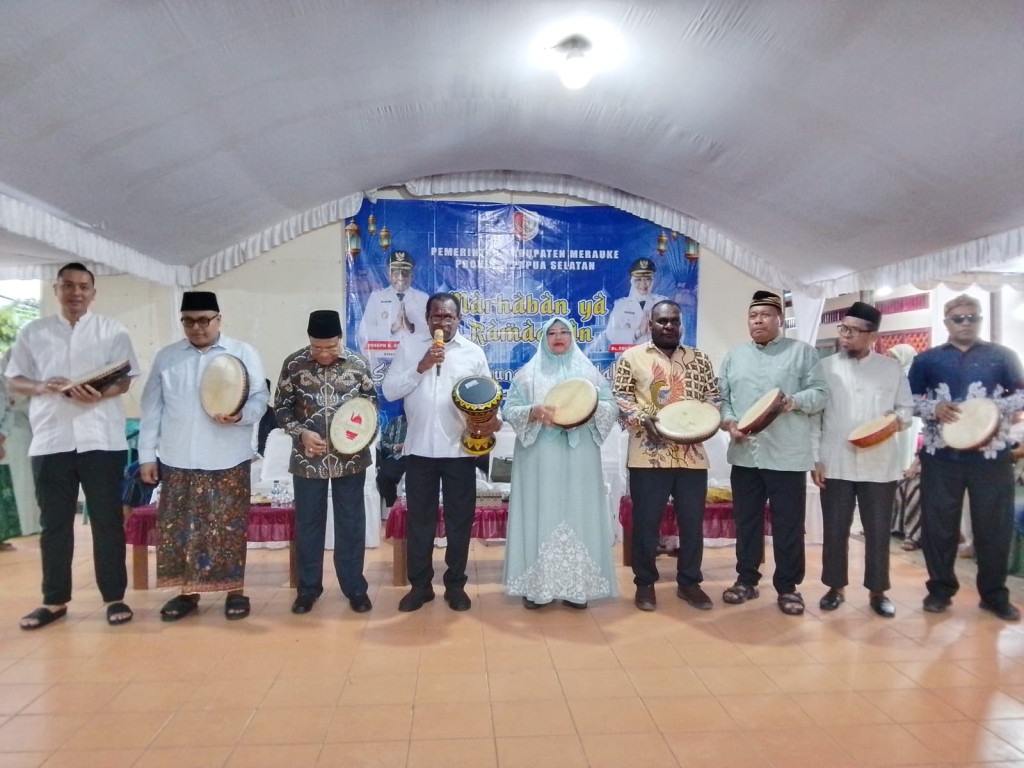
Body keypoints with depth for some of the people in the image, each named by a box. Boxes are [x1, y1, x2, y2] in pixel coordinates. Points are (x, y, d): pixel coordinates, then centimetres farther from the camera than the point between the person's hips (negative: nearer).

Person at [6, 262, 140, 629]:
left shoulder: (112, 330, 6)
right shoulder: (33, 332, 11)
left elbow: (125, 380, 1)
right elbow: (14, 380, 11)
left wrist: (100, 394, -20)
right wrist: (41, 386, -11)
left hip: (101, 439, -2)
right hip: (51, 440, 2)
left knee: (107, 520, 3)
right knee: (54, 522, 8)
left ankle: (114, 597, 12)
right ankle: (54, 600, 20)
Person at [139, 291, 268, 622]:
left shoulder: (243, 352, 1)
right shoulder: (166, 357, 9)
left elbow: (260, 397, -1)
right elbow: (152, 408, 9)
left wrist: (240, 415, -22)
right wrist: (147, 455, 5)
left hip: (228, 461, -2)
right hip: (177, 460, 3)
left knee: (229, 527, 2)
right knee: (178, 528, 7)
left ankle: (234, 590, 14)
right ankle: (186, 592, 20)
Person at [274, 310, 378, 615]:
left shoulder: (358, 364, -5)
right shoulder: (293, 364, -6)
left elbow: (372, 402, 5)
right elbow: (281, 407, 1)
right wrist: (301, 432, -16)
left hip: (350, 458, 0)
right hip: (308, 459, 0)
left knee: (351, 522, 9)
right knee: (308, 523, 11)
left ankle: (355, 587, 23)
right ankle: (308, 587, 27)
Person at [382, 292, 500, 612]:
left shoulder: (474, 352, 4)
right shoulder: (409, 347, 4)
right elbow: (389, 391, -2)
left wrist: (494, 419, -16)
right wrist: (421, 367, -14)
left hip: (460, 450, 0)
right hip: (419, 449, 0)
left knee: (459, 520, 8)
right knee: (419, 519, 9)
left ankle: (455, 585, 24)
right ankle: (420, 585, 24)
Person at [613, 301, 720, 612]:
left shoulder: (699, 359, 12)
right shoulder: (632, 357, 3)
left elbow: (713, 395, 13)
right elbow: (620, 396, -1)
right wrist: (643, 419, -16)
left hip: (692, 455, 3)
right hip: (649, 455, -3)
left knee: (692, 521, 9)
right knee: (646, 522, 4)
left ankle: (689, 582, 25)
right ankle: (645, 583, 20)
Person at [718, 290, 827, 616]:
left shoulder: (802, 351, 3)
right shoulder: (734, 356, 14)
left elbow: (820, 392, -3)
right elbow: (722, 398, 11)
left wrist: (794, 401, -21)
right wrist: (728, 422, -7)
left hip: (787, 455, -3)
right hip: (745, 454, 4)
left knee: (788, 524, 4)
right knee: (746, 520, 12)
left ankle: (788, 587, 18)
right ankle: (746, 580, 25)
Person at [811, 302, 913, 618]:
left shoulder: (892, 368, 5)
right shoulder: (825, 367, 3)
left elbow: (907, 408, 9)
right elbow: (813, 415, 1)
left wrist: (899, 419, -15)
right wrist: (815, 458, -4)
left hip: (880, 465, 0)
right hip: (836, 464, 0)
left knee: (878, 531, 7)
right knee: (835, 530, 6)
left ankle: (877, 591, 22)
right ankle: (836, 587, 21)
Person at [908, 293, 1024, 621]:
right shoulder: (926, 359, 7)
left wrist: (995, 407, -13)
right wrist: (933, 408, -11)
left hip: (991, 455, 0)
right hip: (941, 455, 0)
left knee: (994, 525, 5)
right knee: (938, 524, 5)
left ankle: (994, 593, 20)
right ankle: (940, 588, 18)